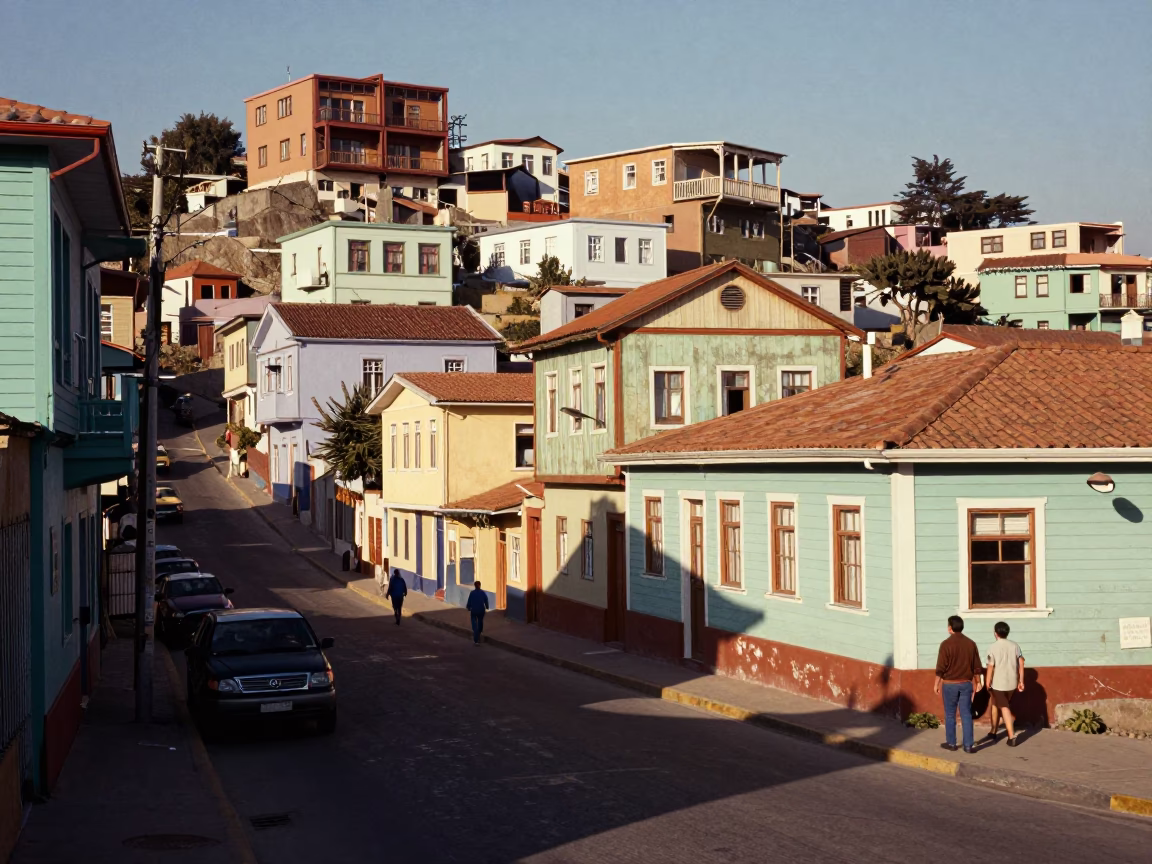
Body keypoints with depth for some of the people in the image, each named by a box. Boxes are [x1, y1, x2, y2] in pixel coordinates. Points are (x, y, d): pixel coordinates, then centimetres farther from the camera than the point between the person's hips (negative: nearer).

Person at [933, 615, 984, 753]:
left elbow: (941, 667, -11)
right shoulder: (971, 644, 1)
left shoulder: (946, 644, -12)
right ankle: (968, 745, 1)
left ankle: (951, 743, 17)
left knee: (950, 714, 10)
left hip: (950, 684, -3)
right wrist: (977, 682, 18)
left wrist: (937, 683, -2)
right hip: (966, 683, 3)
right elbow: (976, 666, 6)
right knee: (966, 715, 4)